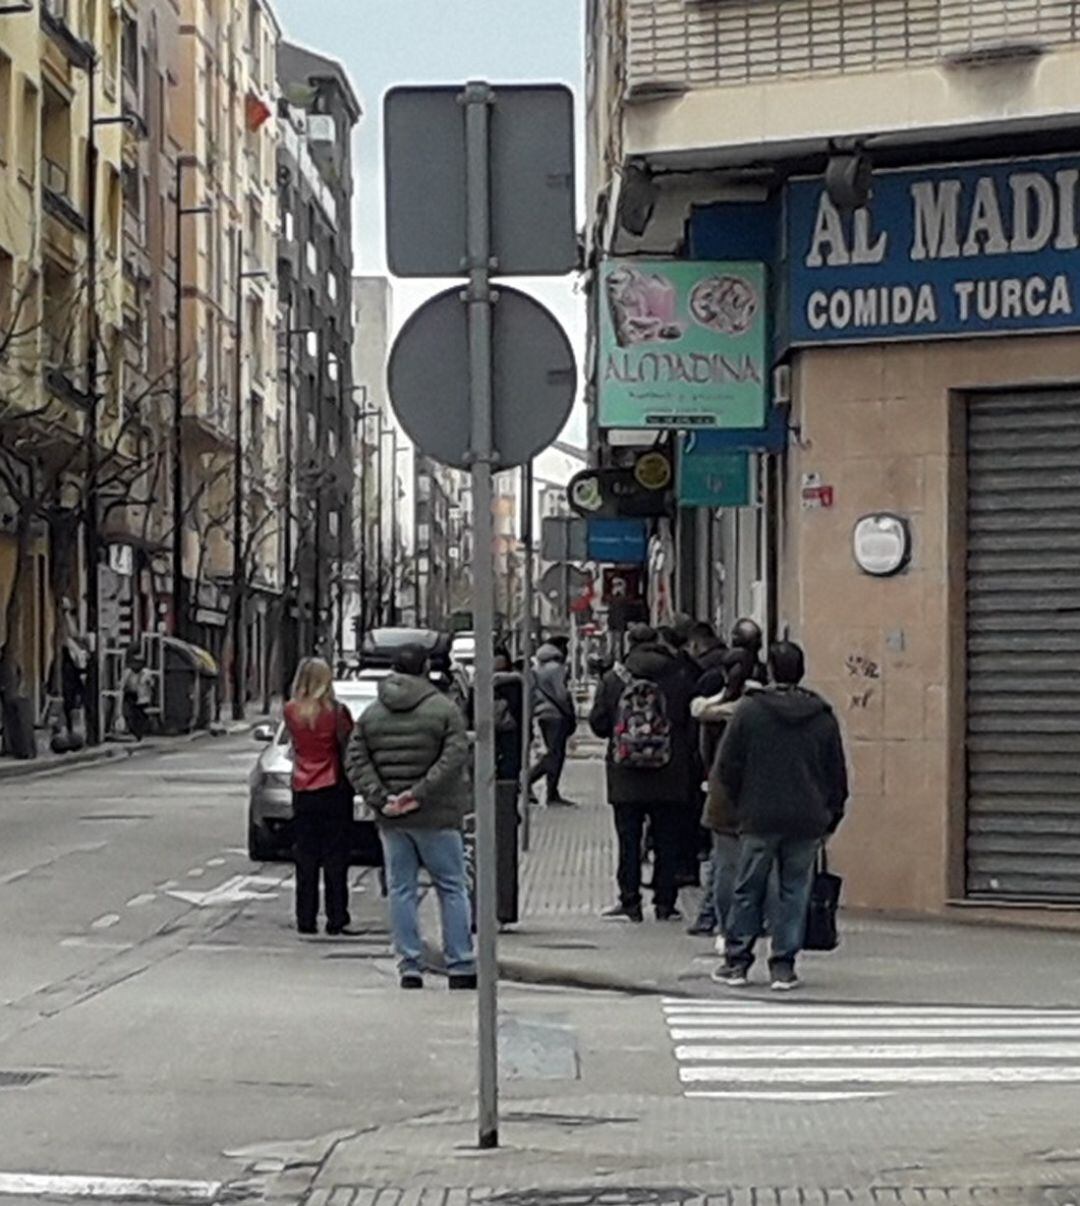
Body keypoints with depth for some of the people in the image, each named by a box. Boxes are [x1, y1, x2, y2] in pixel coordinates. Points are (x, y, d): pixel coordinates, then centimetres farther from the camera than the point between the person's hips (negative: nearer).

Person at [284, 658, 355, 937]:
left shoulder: (291, 711, -4)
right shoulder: (336, 711, -11)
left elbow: (294, 743, 7)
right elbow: (348, 745, -4)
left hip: (302, 791, 2)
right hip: (334, 789, -2)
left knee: (305, 859, 8)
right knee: (335, 857, 3)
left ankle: (306, 920, 9)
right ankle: (336, 919, 3)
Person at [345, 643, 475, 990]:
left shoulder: (372, 714, 8)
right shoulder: (444, 709, -4)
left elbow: (355, 762, 1)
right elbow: (454, 757, -16)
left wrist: (381, 798, -7)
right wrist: (420, 793, -17)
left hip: (391, 819, 3)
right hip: (436, 817, -3)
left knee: (401, 891, 9)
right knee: (452, 889, 5)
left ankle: (409, 967, 6)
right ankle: (460, 967, 4)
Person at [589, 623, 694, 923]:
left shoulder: (612, 680, -4)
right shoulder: (678, 679, -4)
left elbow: (598, 724, 0)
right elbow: (689, 722, 0)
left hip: (626, 777, 0)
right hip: (668, 775, 0)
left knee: (629, 841, 7)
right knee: (666, 841, 8)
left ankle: (630, 903, 7)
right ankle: (664, 903, 8)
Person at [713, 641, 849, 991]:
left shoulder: (749, 711, -4)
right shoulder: (823, 717, 3)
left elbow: (727, 768, -2)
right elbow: (838, 774, 6)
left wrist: (741, 805, 11)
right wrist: (831, 815, 15)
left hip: (759, 818, -1)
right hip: (808, 821, 1)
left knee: (748, 890, 8)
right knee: (794, 891, 5)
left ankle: (737, 961, 11)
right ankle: (784, 965, 3)